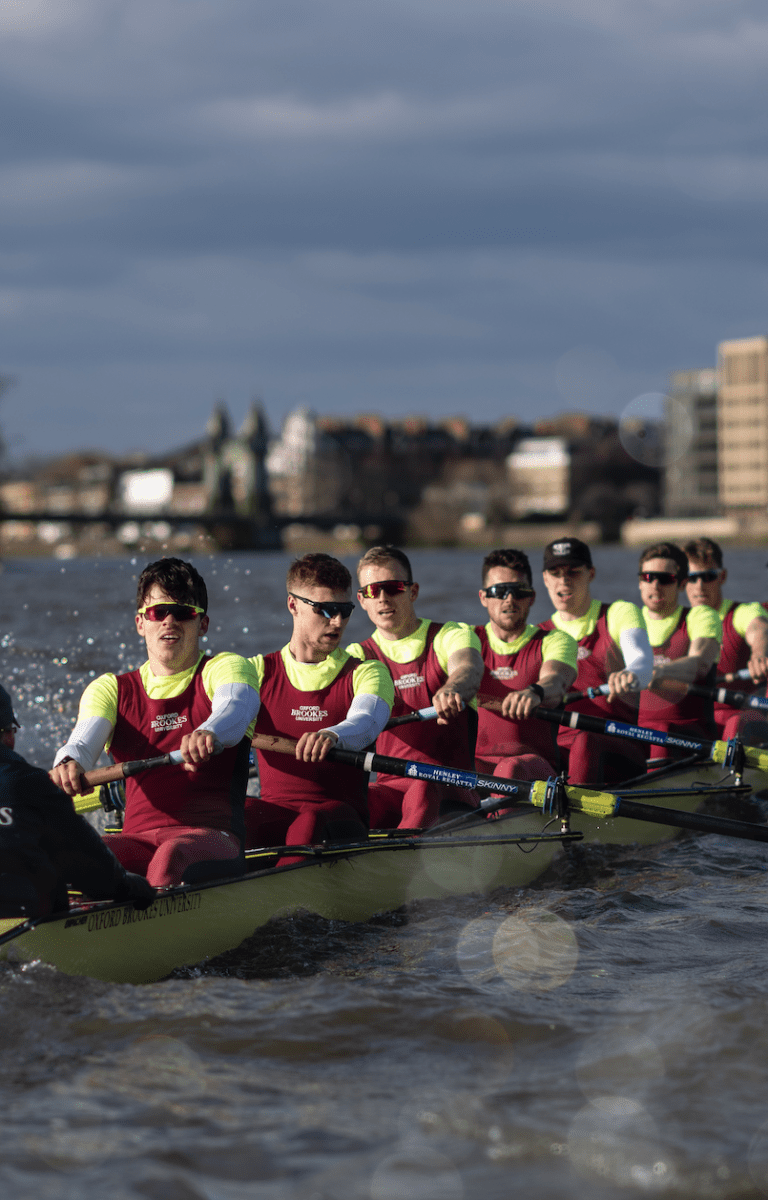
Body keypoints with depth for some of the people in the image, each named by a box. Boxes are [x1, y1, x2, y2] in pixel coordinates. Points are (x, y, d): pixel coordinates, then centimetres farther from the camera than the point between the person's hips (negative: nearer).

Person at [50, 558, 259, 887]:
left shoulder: (224, 669, 10)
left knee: (172, 857, -38)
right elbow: (83, 741, -2)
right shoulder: (110, 689, 20)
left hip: (212, 838, -3)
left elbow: (234, 710, -16)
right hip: (138, 839, 3)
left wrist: (209, 733, -42)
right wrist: (67, 764, -29)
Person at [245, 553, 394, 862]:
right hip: (274, 808, 2)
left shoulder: (365, 674, 9)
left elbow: (365, 723, -14)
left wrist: (332, 735, -39)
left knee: (309, 825, -37)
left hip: (340, 811, -2)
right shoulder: (260, 671, 15)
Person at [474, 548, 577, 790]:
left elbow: (555, 681, -15)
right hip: (477, 762, 2)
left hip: (535, 765, -2)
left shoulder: (554, 641, 8)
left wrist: (534, 693, -42)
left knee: (511, 770, -37)